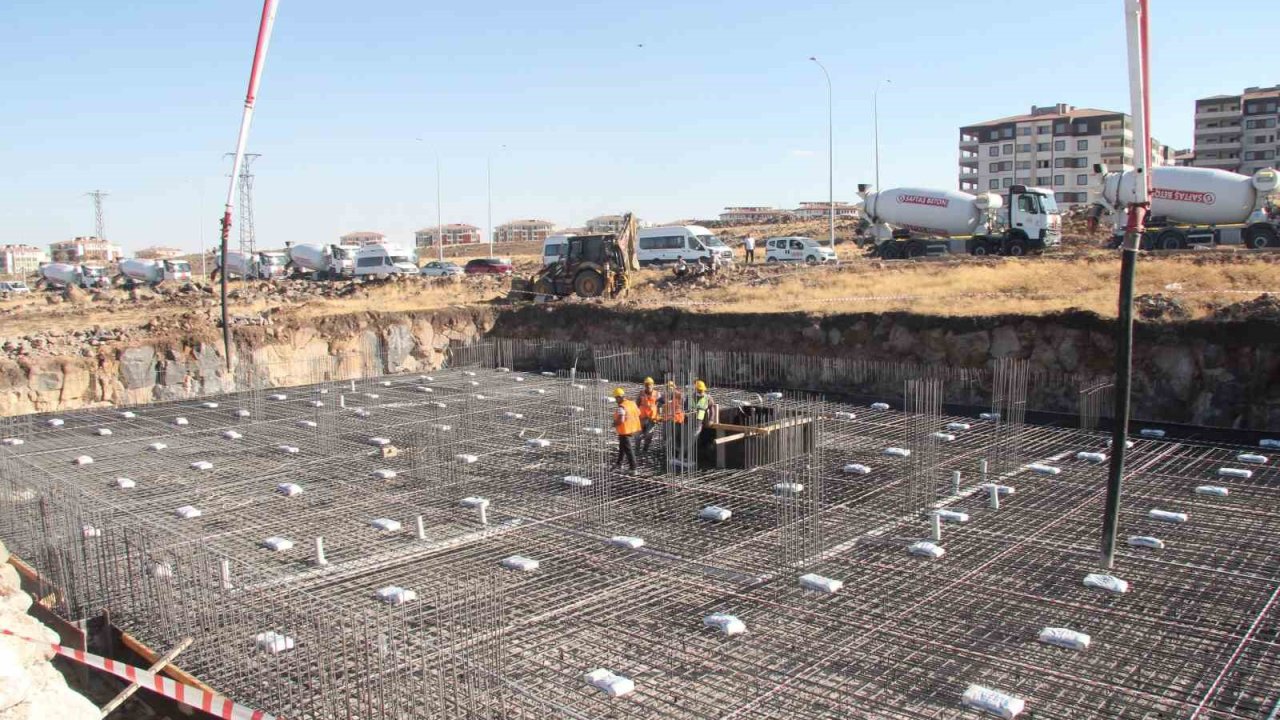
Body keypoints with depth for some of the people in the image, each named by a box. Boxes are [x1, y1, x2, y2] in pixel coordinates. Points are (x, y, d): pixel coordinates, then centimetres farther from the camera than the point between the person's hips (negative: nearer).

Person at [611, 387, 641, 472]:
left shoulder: (621, 408, -23)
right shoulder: (632, 403, 2)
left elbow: (621, 420, -30)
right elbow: (638, 413, 12)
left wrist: (614, 424, -12)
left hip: (625, 430, -9)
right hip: (633, 429, 9)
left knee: (628, 449, -1)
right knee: (622, 447, 25)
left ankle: (633, 468, 2)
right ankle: (619, 464, 39)